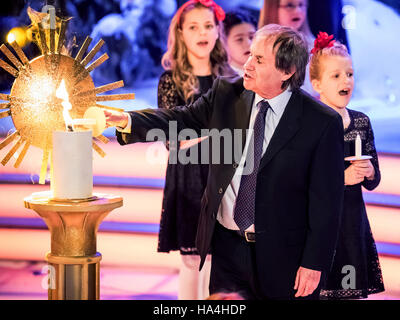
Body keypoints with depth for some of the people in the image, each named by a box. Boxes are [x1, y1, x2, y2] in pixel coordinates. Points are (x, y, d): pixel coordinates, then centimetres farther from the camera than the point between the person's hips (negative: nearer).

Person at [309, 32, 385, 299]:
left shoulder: (361, 122, 6)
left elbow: (374, 182, 13)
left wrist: (369, 173, -8)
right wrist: (341, 178, -19)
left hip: (353, 221, 5)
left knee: (353, 291, 8)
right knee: (318, 289, -3)